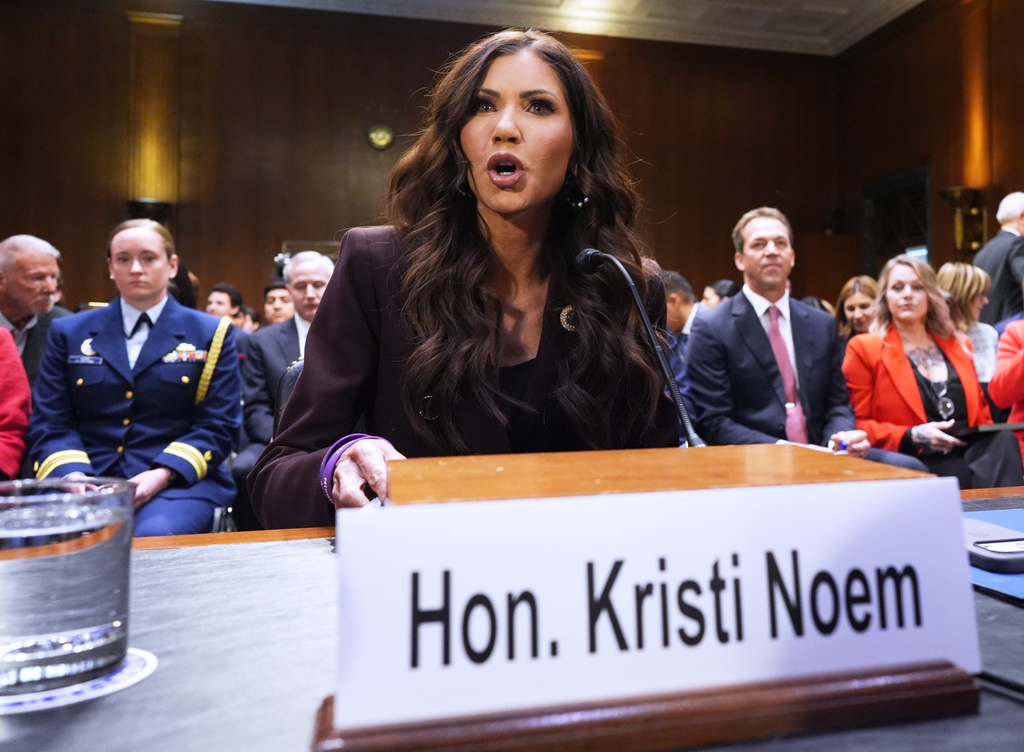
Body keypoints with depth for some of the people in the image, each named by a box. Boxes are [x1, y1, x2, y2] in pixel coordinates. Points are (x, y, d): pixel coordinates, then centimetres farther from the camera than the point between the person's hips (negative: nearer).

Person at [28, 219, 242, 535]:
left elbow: (218, 425, 2)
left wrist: (163, 474, -13)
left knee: (153, 537, -33)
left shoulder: (212, 334, 8)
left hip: (178, 482, -2)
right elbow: (49, 423, 10)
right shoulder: (70, 333, 16)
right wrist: (73, 475, -10)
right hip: (86, 478, 2)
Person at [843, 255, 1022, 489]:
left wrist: (993, 440, 3)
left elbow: (981, 412, 27)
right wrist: (912, 437, -17)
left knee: (1004, 441, -28)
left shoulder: (959, 345, 23)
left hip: (971, 455, 6)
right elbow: (859, 424, 0)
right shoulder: (863, 349, 5)